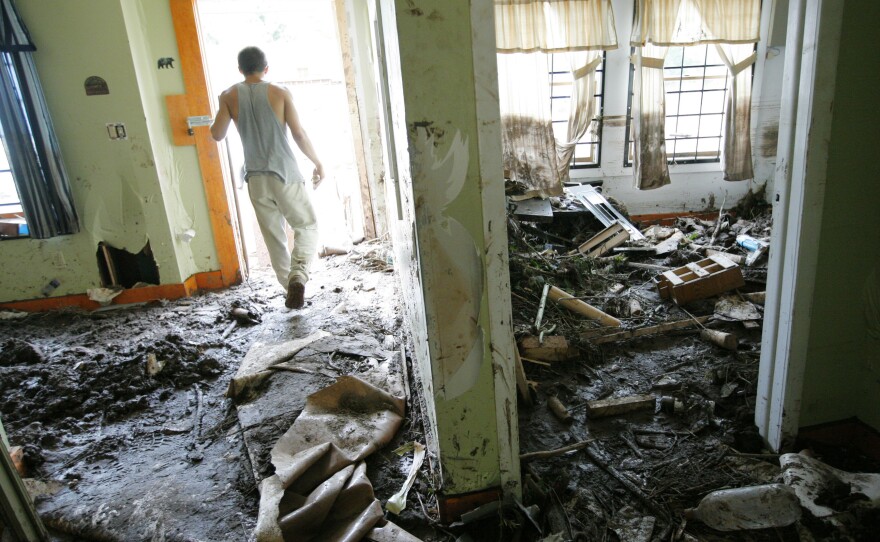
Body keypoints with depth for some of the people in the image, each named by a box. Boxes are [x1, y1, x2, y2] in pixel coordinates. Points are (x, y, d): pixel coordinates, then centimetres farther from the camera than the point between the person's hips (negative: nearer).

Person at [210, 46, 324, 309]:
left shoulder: (229, 96, 3)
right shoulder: (280, 93, -1)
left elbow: (217, 134, 2)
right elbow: (299, 134, -5)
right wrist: (317, 163, 6)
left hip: (256, 178, 3)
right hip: (285, 174, -2)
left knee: (273, 236, 12)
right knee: (307, 225, 9)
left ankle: (290, 285, 17)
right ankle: (298, 274, -15)